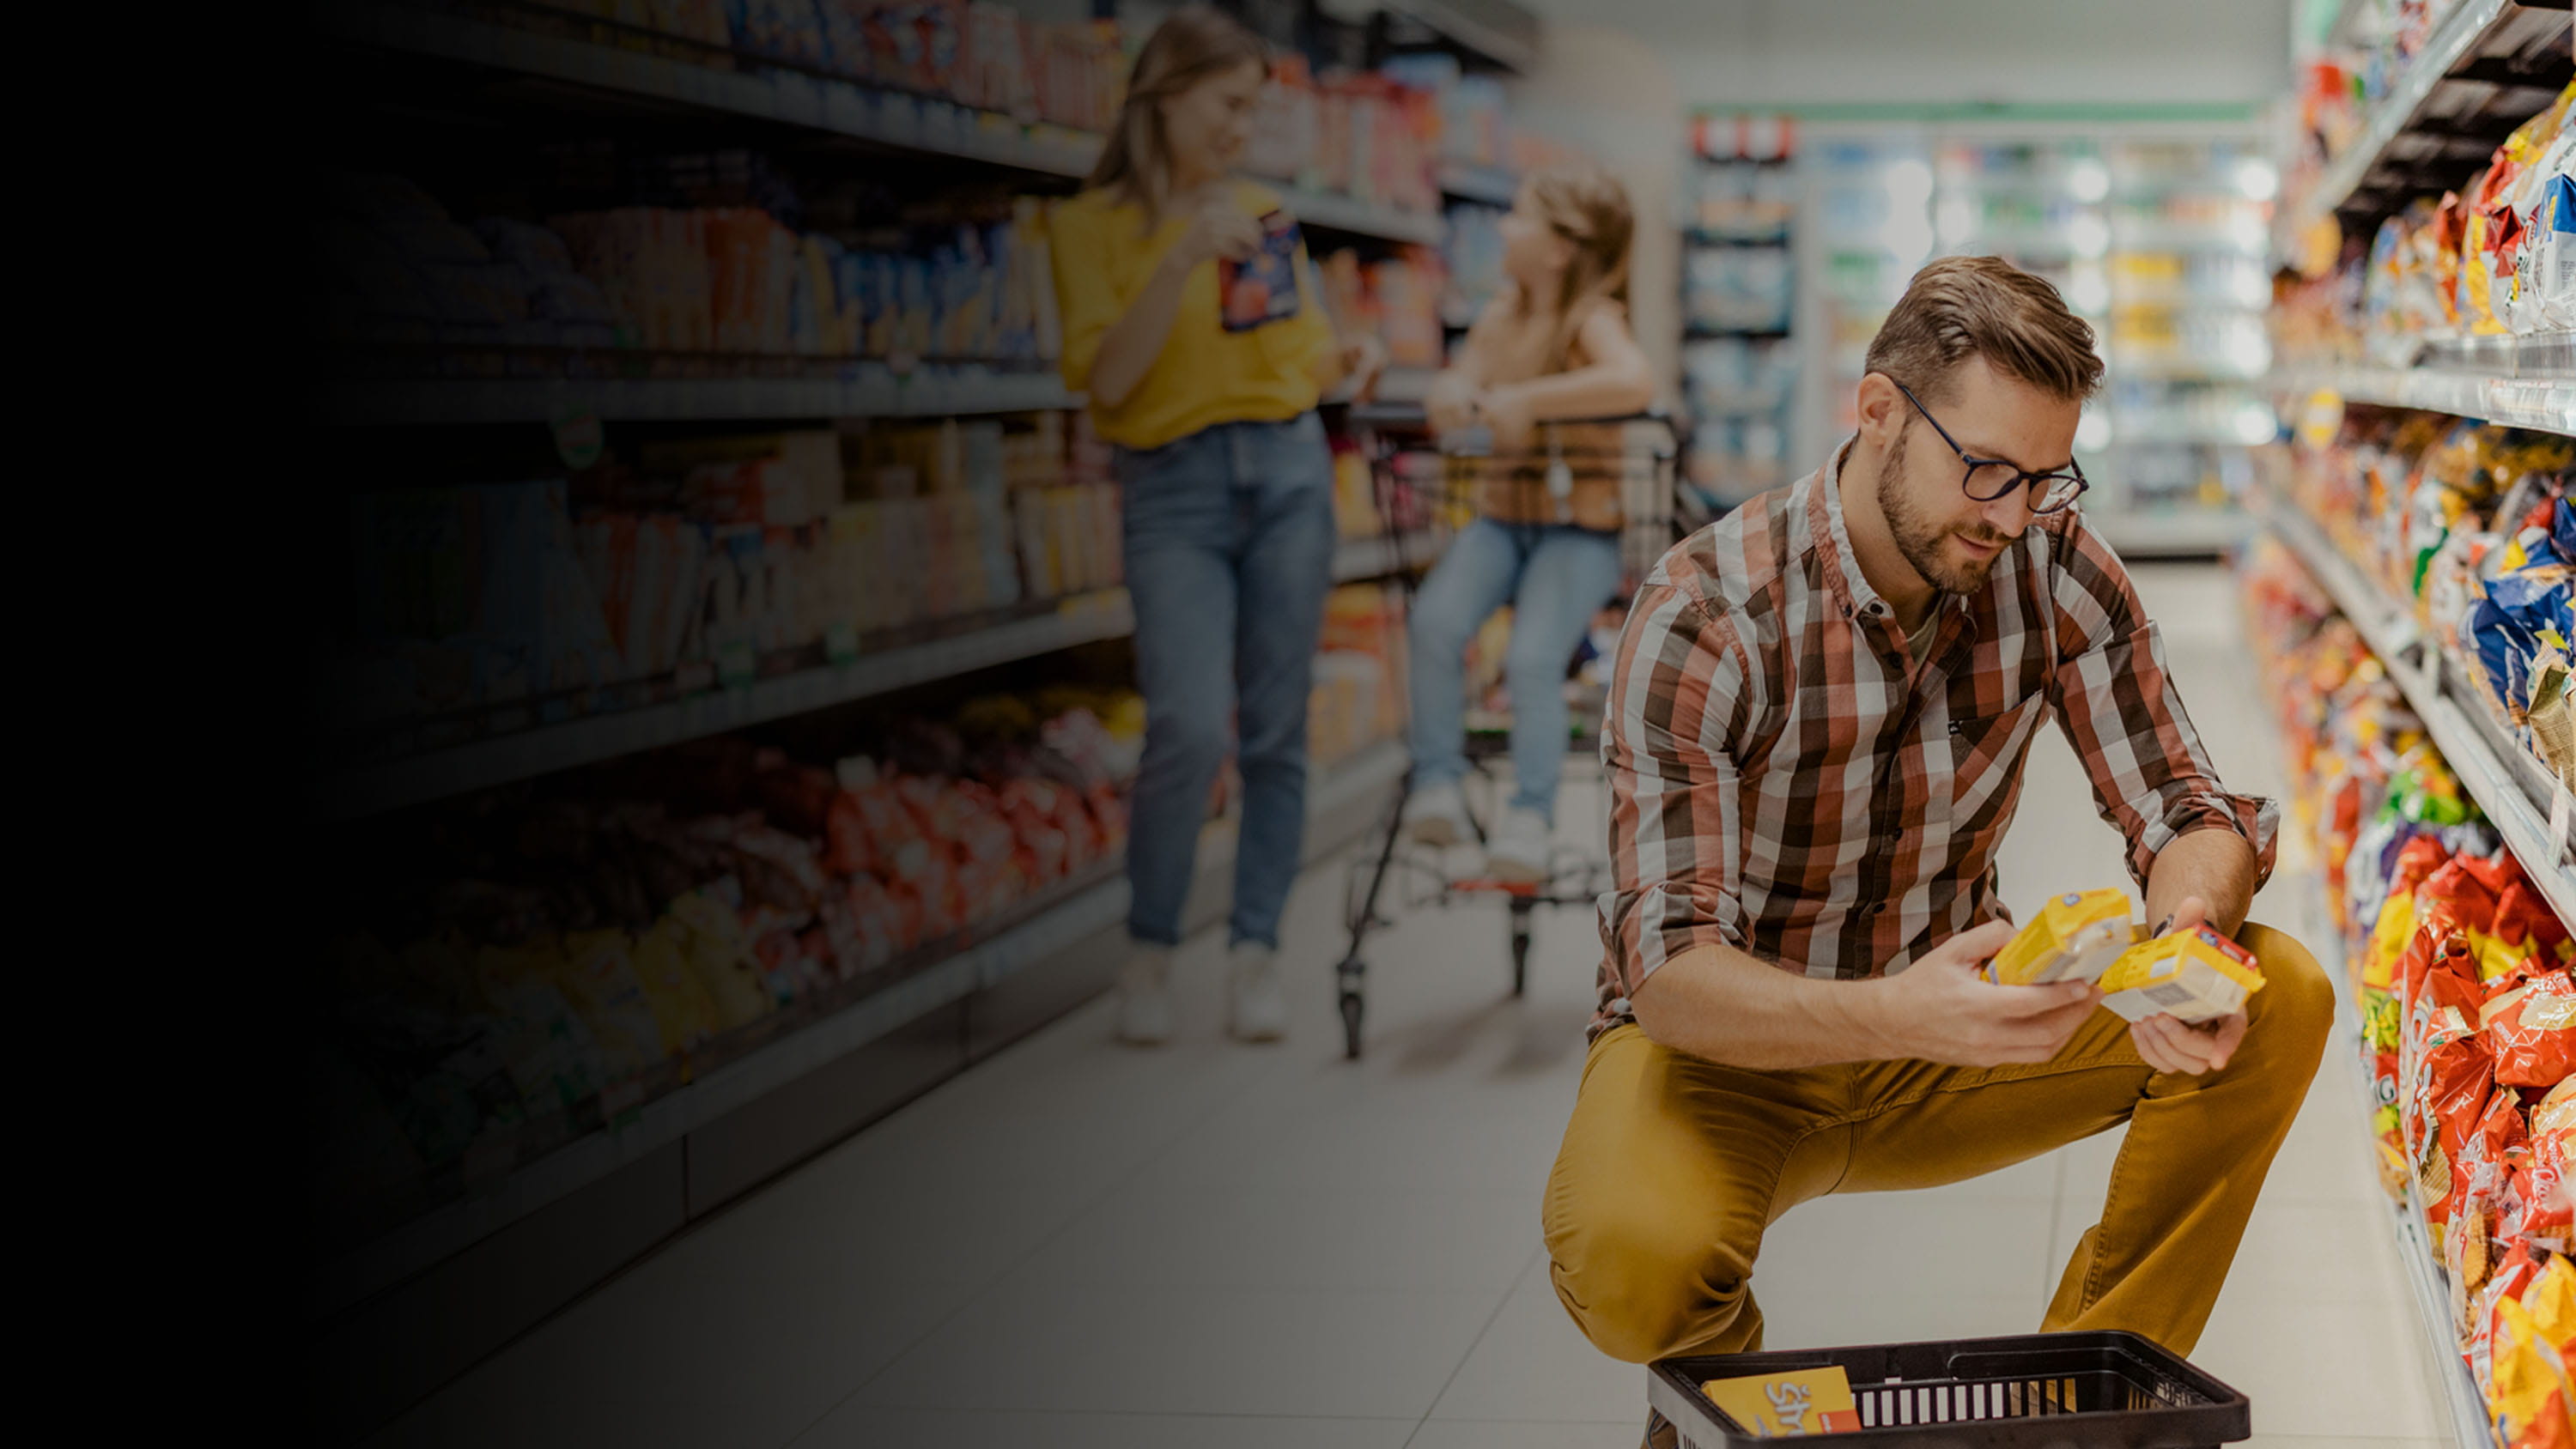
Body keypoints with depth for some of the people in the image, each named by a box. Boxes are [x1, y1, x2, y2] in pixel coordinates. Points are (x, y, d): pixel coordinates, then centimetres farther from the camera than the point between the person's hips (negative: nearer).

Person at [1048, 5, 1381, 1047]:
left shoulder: (1265, 213, 11)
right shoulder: (1092, 223, 0)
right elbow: (1104, 376, -11)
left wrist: (1344, 364, -1)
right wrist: (1183, 259, -19)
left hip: (1288, 470, 4)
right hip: (1173, 490, -4)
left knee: (1276, 729, 2)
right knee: (1190, 726, -18)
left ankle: (1257, 953, 11)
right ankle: (1150, 949, 2)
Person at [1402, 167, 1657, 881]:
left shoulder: (1592, 319, -12)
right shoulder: (1501, 315, 10)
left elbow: (1635, 380, -32)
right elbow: (1462, 380, 12)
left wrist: (1524, 400, -31)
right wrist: (1453, 394, -15)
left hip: (1580, 529, -5)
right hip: (1500, 518, 5)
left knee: (1534, 656, -25)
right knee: (1436, 619, -21)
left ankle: (1529, 817, -12)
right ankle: (1436, 783, -11)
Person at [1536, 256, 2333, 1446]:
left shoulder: (2055, 568, -10)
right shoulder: (1704, 618, -24)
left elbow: (2186, 811, -8)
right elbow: (1670, 971, -30)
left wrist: (2183, 943, -34)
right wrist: (1896, 1016, -50)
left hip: (1942, 1031, 5)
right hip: (1729, 1050, -4)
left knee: (2279, 1001, -17)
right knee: (1630, 1256, -37)